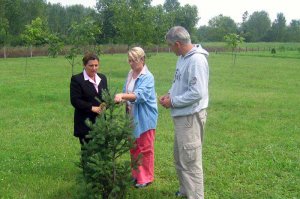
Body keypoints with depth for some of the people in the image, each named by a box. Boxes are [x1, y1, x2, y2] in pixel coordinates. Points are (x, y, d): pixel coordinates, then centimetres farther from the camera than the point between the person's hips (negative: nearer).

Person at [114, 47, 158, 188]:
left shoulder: (147, 77, -17)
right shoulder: (130, 74, 7)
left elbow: (139, 95, -30)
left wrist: (122, 96, -42)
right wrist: (122, 99, -7)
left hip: (145, 118, -7)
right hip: (132, 116, 8)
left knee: (145, 148, 3)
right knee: (133, 147, 17)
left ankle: (146, 178, 16)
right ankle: (136, 174, 32)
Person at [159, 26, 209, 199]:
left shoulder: (197, 60, -22)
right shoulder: (183, 58, 9)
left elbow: (197, 93, -26)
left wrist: (173, 102, -17)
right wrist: (170, 94, 3)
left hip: (191, 116, -10)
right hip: (182, 115, 10)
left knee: (190, 161, -2)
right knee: (180, 157, 22)